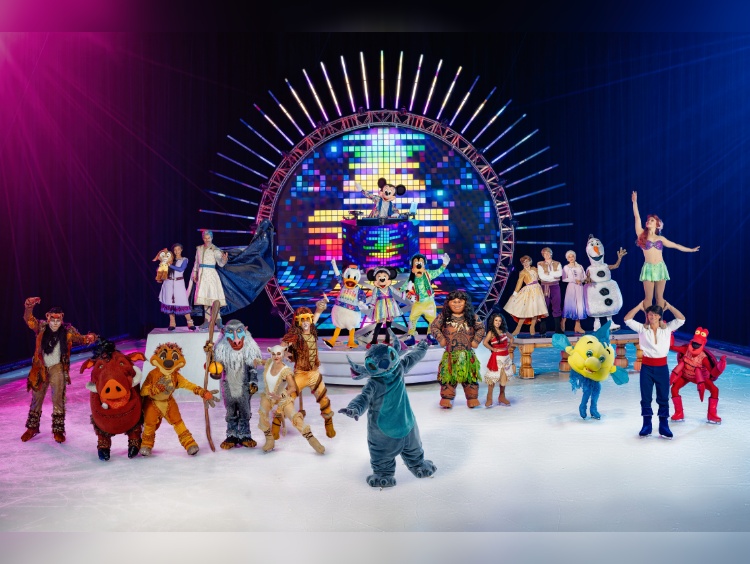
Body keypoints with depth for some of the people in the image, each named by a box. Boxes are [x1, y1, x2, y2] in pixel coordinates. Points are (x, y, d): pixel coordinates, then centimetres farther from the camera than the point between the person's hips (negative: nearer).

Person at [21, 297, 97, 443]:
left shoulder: (68, 331, -7)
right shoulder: (41, 328, -5)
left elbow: (80, 338, -7)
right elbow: (28, 319, -12)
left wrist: (89, 337, -31)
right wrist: (29, 305, -32)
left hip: (58, 368, -2)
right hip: (40, 368, 2)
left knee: (58, 399, -3)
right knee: (36, 398, 15)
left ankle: (58, 430, 8)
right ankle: (32, 427, 32)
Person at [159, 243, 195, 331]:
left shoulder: (184, 260, 5)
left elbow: (181, 269, -11)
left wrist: (170, 265, -16)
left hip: (179, 283, -3)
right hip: (169, 283, 3)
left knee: (183, 302, -9)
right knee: (170, 302, 0)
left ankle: (190, 323, -6)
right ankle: (172, 323, 7)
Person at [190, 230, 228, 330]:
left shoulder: (215, 250, -6)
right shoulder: (199, 248, 11)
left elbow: (220, 263, -14)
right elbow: (196, 262, 19)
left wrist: (224, 259, -34)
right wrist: (194, 273, 16)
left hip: (211, 274, -5)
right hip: (202, 275, 5)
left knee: (213, 296, -10)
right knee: (204, 297, 6)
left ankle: (218, 320, -6)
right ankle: (207, 320, 10)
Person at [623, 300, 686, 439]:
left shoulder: (667, 328, 4)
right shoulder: (642, 328, 1)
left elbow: (681, 319, -4)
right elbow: (627, 319, -7)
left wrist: (668, 306, -3)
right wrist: (639, 306, -4)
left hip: (662, 367, 0)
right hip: (647, 367, 0)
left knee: (663, 398, 6)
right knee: (645, 398, 6)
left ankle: (664, 426, 14)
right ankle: (646, 425, 15)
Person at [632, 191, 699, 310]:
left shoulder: (661, 238, 13)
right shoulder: (642, 235, 4)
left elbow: (675, 245, 24)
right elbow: (637, 217, -2)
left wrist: (690, 250, 30)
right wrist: (634, 202, -7)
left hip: (660, 268, 3)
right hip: (648, 268, -3)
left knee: (659, 296, 5)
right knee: (648, 297, -2)